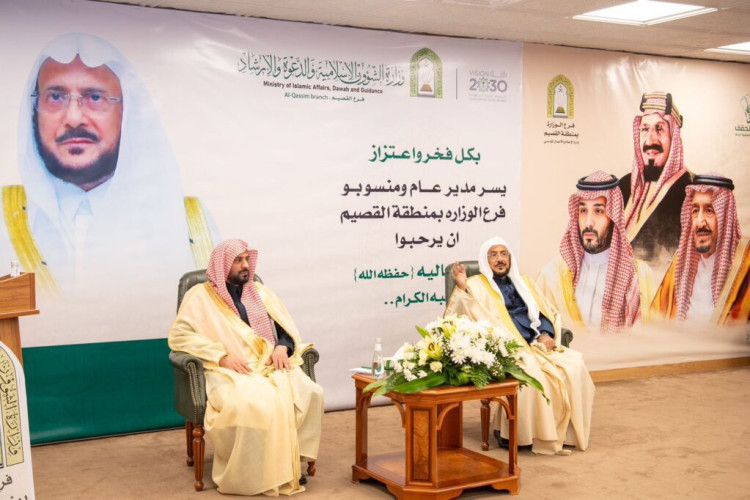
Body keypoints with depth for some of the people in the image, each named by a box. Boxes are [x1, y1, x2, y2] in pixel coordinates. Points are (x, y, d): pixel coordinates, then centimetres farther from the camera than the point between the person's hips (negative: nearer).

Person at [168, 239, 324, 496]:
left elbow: (287, 329, 20)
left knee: (310, 393, -25)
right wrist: (222, 357, -15)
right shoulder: (201, 295, 6)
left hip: (270, 366, 5)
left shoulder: (260, 292, 21)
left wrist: (282, 347, -5)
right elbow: (179, 335, -5)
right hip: (229, 372, -4)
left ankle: (289, 462, -13)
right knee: (250, 404, -38)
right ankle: (253, 474, -19)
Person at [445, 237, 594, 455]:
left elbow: (547, 313, 19)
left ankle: (565, 431, -11)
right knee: (531, 372, -35)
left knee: (574, 365, -19)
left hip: (537, 345, 6)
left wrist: (547, 335, 0)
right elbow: (465, 314, -9)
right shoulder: (477, 285, 8)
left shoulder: (522, 282, 24)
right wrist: (462, 288, -22)